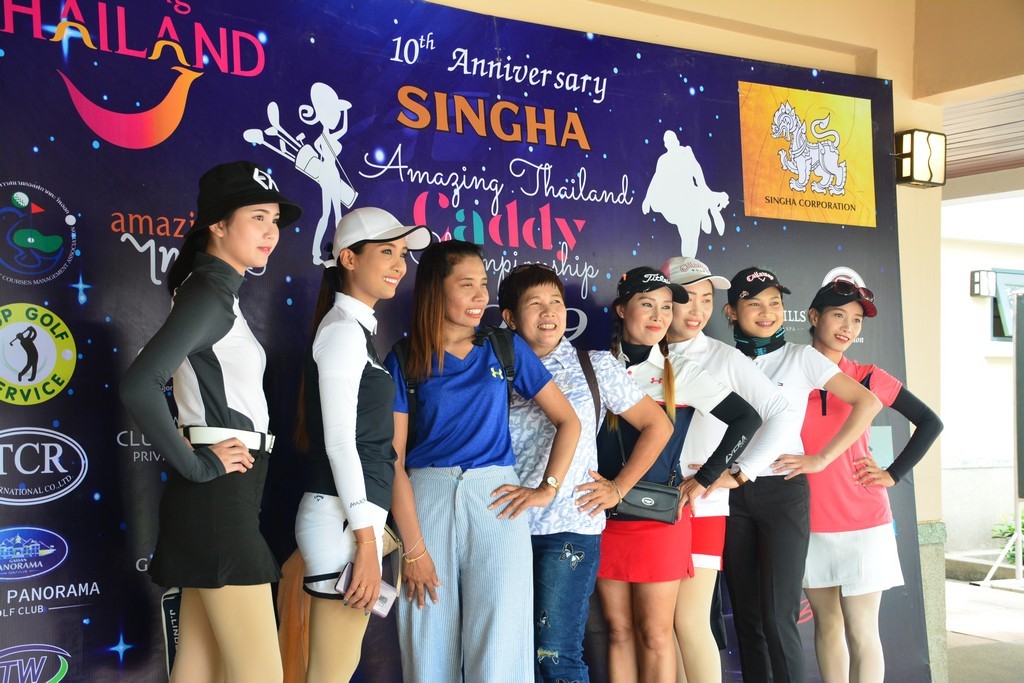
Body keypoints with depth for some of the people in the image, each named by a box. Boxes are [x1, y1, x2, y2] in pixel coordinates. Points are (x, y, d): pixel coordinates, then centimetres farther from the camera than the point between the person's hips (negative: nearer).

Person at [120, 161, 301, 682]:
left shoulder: (219, 294, 16)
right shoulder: (209, 296, -13)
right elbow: (138, 386, -26)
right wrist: (197, 467, -18)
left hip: (222, 497, 10)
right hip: (220, 496, -10)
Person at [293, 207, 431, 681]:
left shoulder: (356, 330, 18)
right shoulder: (343, 330, -10)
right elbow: (339, 441, -16)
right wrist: (366, 539, -17)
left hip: (355, 514, 9)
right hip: (344, 518, -9)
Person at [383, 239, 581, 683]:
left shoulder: (505, 349, 9)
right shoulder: (404, 362, 3)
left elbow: (567, 420, 11)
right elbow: (393, 460, -2)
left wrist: (548, 489, -1)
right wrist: (414, 549, -8)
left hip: (495, 501, 1)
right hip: (426, 500, 0)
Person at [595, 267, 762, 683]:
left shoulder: (681, 372, 0)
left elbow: (747, 419, -4)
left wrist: (703, 481, -6)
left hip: (661, 518, -2)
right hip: (606, 515, 2)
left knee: (655, 633, 1)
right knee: (618, 630, 7)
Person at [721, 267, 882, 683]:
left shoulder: (800, 357, 0)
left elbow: (868, 403, -4)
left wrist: (821, 459, -8)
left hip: (782, 491, -3)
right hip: (732, 493, 3)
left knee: (777, 617, -8)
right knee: (746, 617, 8)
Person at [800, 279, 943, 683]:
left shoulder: (867, 378, 1)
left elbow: (930, 422, 7)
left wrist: (894, 474, -1)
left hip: (862, 523, -2)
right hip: (809, 524, 2)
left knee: (861, 631, -2)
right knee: (826, 622, 11)